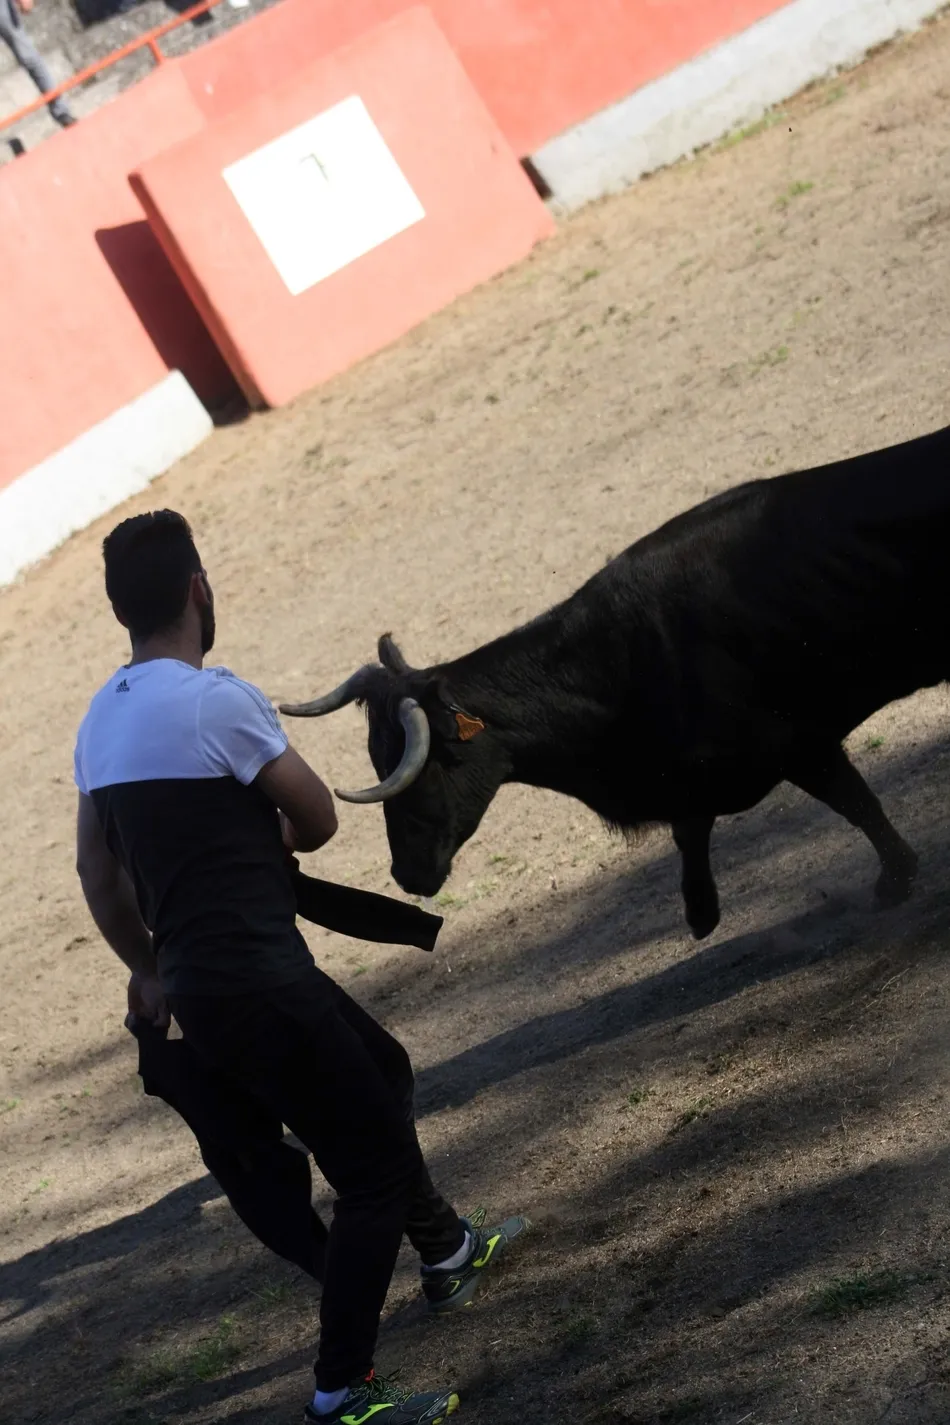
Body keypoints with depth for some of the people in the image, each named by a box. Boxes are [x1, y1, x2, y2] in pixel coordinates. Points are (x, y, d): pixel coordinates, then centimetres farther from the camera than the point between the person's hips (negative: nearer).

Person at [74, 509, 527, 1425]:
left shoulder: (101, 721, 9)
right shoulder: (218, 700, -17)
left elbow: (96, 871, 17)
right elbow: (317, 820, -6)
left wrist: (149, 969, 29)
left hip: (200, 983, 9)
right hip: (258, 987, -9)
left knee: (381, 1071, 29)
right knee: (372, 1166, -2)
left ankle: (447, 1251, 45)